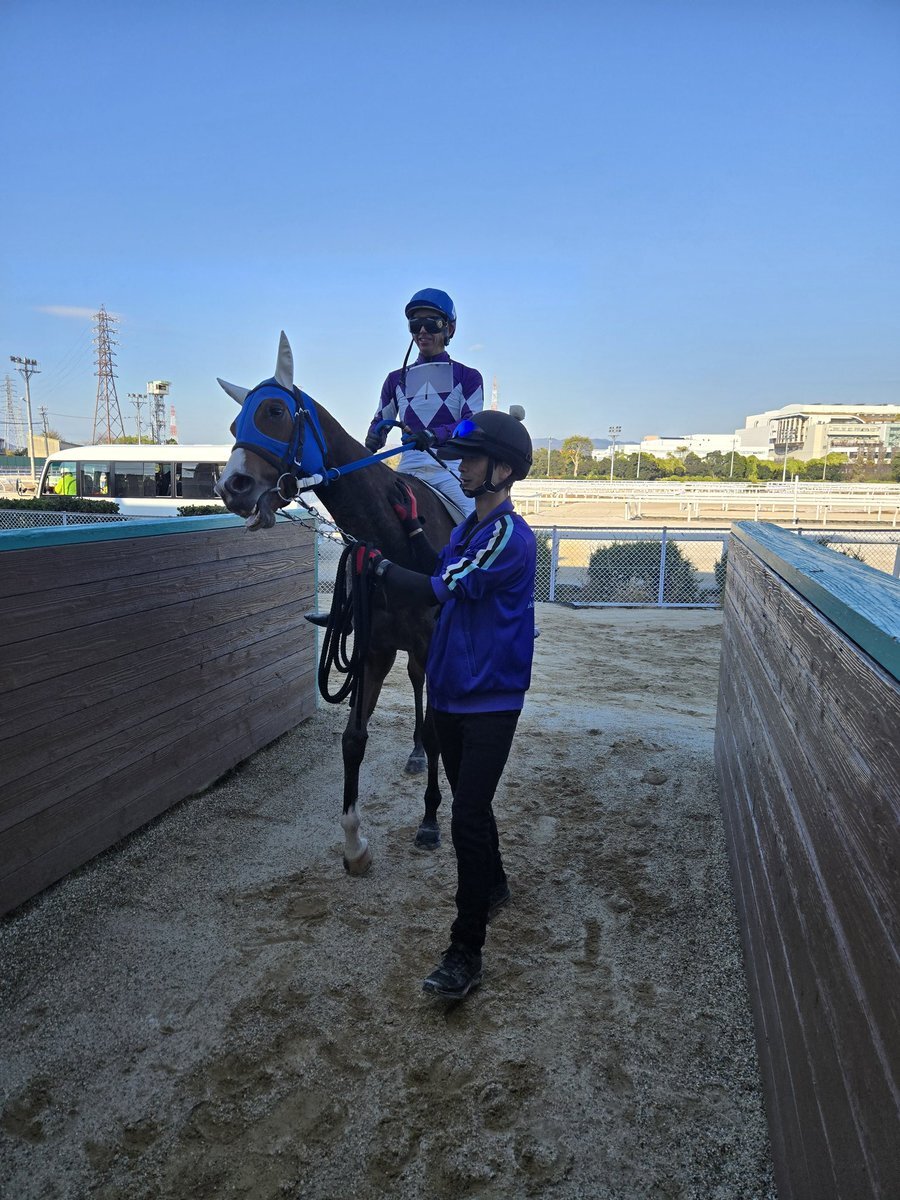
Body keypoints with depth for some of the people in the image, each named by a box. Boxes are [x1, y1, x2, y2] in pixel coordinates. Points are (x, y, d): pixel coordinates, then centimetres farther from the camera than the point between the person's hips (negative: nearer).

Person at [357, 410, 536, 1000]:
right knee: (469, 802, 23)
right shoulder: (470, 527, 11)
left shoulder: (510, 536, -19)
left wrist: (379, 564, -12)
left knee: (468, 819, -7)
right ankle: (494, 886, 46)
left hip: (490, 700, -9)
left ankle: (466, 952, 4)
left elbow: (441, 589, -23)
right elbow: (440, 575, 16)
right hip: (452, 692, 9)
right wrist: (413, 529, 9)